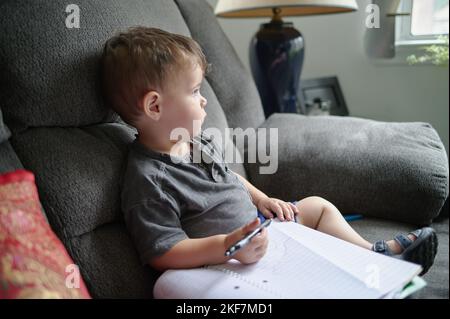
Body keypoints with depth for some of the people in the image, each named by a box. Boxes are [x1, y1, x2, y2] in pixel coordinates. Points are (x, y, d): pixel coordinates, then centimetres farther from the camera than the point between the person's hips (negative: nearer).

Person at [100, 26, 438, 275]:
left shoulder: (197, 140, 3)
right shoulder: (147, 181, -27)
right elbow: (162, 253, -29)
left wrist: (261, 199, 6)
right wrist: (227, 247, -38)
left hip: (258, 221, 10)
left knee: (318, 205, 18)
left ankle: (377, 252, 28)